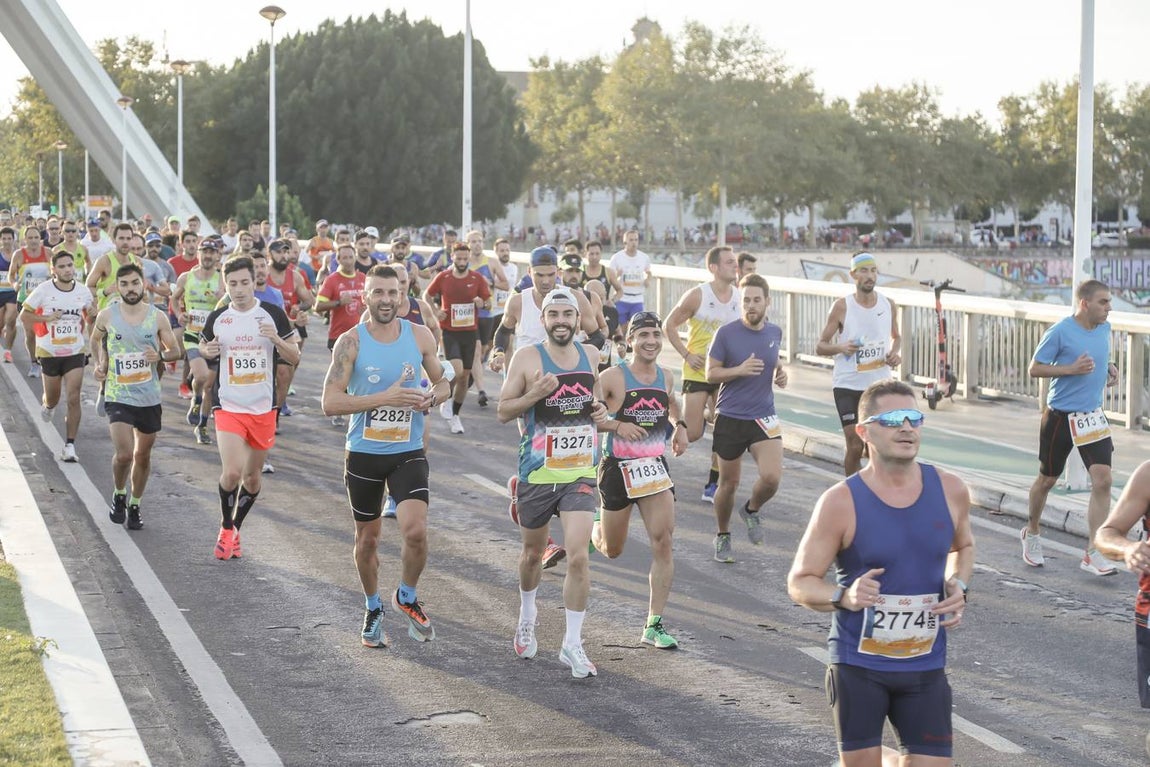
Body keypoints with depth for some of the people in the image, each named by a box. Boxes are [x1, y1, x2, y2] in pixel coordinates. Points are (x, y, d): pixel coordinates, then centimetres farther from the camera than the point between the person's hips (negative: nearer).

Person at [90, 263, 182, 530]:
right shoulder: (107, 316, -4)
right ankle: (119, 495, 14)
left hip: (149, 397, 2)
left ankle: (135, 505, 32)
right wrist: (100, 364, 2)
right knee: (124, 454, -15)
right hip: (117, 396, -2)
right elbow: (96, 340, 17)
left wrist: (160, 355, -16)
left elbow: (176, 350, 5)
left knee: (143, 455, 13)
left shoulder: (157, 317, -4)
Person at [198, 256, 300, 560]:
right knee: (232, 472, -17)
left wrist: (276, 339, -17)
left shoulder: (273, 315, -1)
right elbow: (203, 349, 20)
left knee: (252, 476, 10)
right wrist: (207, 351, -4)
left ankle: (234, 530, 31)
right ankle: (226, 529, 7)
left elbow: (295, 358, 2)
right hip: (228, 407, -1)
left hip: (263, 408, 1)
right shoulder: (217, 318, 3)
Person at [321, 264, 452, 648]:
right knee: (367, 539, 11)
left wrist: (431, 397, -11)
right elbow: (331, 402, -16)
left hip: (409, 452, 1)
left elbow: (443, 382, 13)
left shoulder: (420, 336, -1)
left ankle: (407, 597, 12)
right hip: (363, 454, -1)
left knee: (415, 530, -16)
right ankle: (373, 609, 34)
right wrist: (385, 397, -24)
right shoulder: (350, 342, -10)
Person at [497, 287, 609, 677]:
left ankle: (573, 644, -3)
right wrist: (535, 394, -21)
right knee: (532, 553, 17)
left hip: (580, 473, 1)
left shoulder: (590, 355, 5)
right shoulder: (527, 357, -7)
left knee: (578, 556, -12)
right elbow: (503, 411, -5)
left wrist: (599, 412, 2)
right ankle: (527, 614, 46)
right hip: (537, 473, -1)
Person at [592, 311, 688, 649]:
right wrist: (617, 425, -23)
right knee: (612, 551, 11)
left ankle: (653, 625, -8)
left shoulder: (666, 377, 5)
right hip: (617, 468, -3)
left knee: (663, 541, -13)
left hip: (654, 467, 3)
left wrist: (679, 426, 11)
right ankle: (594, 529, 51)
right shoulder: (612, 377, -12)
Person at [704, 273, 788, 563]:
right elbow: (711, 373, -5)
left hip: (764, 417, 2)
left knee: (772, 476, -17)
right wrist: (740, 370, -21)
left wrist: (779, 374, 3)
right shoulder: (726, 333, -9)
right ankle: (722, 536, 32)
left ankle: (752, 510, 16)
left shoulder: (775, 332, 4)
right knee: (729, 483, 8)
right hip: (730, 417, -2)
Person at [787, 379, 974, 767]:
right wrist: (844, 596, -26)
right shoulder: (841, 502, -12)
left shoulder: (950, 490, -1)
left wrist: (958, 586, -1)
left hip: (925, 665, 3)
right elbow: (800, 582, -7)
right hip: (858, 665, -3)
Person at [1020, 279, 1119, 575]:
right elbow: (1035, 369, -11)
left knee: (1102, 479, -11)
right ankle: (1031, 534, 38)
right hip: (1060, 417, -4)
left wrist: (1109, 369, 3)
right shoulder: (1060, 331, -14)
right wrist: (1072, 369, -23)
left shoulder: (1104, 329, 5)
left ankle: (1093, 554, -9)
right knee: (1047, 480, 11)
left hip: (1093, 417, 4)